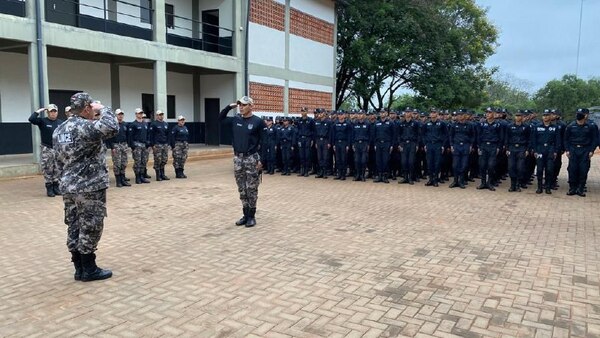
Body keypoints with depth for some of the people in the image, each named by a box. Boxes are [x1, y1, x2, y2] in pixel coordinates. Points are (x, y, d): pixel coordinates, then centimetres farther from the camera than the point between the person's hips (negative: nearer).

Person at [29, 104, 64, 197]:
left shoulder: (61, 122, 7)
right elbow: (31, 119, -21)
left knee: (57, 170, 8)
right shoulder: (42, 121, -3)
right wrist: (38, 111, -12)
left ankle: (56, 187, 19)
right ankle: (49, 188, 8)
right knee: (47, 170, 0)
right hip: (46, 149, -3)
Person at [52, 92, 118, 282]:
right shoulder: (85, 126, -16)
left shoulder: (59, 130, 12)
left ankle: (79, 269, 20)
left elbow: (60, 161, 17)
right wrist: (103, 109, -14)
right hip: (90, 188, -9)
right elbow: (112, 128, -31)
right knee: (90, 229, 1)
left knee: (74, 228, 11)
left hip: (68, 187, 9)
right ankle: (89, 270, 11)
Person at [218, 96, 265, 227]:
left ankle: (252, 216, 12)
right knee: (242, 189, 10)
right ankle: (245, 214, 20)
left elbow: (263, 142, -6)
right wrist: (229, 107, 1)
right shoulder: (235, 119, 6)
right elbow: (220, 118, 16)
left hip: (252, 158, -5)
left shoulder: (258, 121, -7)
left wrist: (261, 160, -12)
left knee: (251, 189, 2)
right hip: (237, 158, 5)